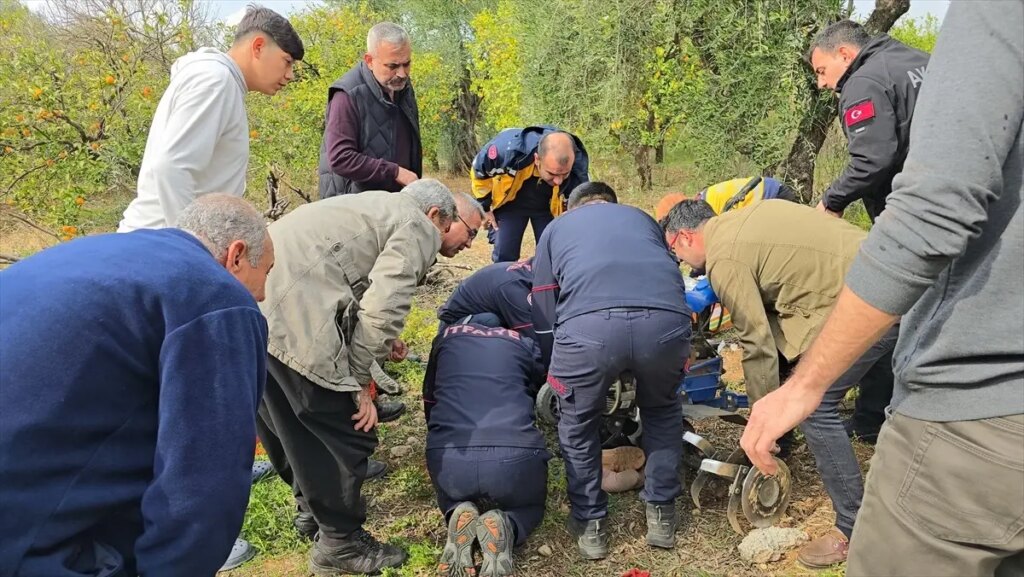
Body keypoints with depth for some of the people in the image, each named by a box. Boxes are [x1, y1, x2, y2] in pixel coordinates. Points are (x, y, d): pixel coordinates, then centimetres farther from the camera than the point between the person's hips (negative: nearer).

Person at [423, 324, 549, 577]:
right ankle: (505, 526, -1)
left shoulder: (446, 337, 22)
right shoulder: (524, 344, 20)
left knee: (451, 495, 38)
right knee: (530, 506, 32)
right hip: (515, 458, -1)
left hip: (448, 459, 2)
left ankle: (458, 515, 4)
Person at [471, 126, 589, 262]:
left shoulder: (578, 167, -36)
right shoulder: (508, 149, -39)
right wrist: (484, 207, -5)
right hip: (510, 205, 0)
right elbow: (479, 170, -15)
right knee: (504, 257, -4)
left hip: (549, 208, 1)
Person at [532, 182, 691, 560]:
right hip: (666, 318, 2)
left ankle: (591, 525, 34)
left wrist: (552, 379, 42)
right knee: (662, 411, 33)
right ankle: (662, 516, 37)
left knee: (578, 425, 27)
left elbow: (543, 315, 29)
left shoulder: (556, 228, 34)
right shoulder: (643, 218, 40)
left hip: (588, 324, -2)